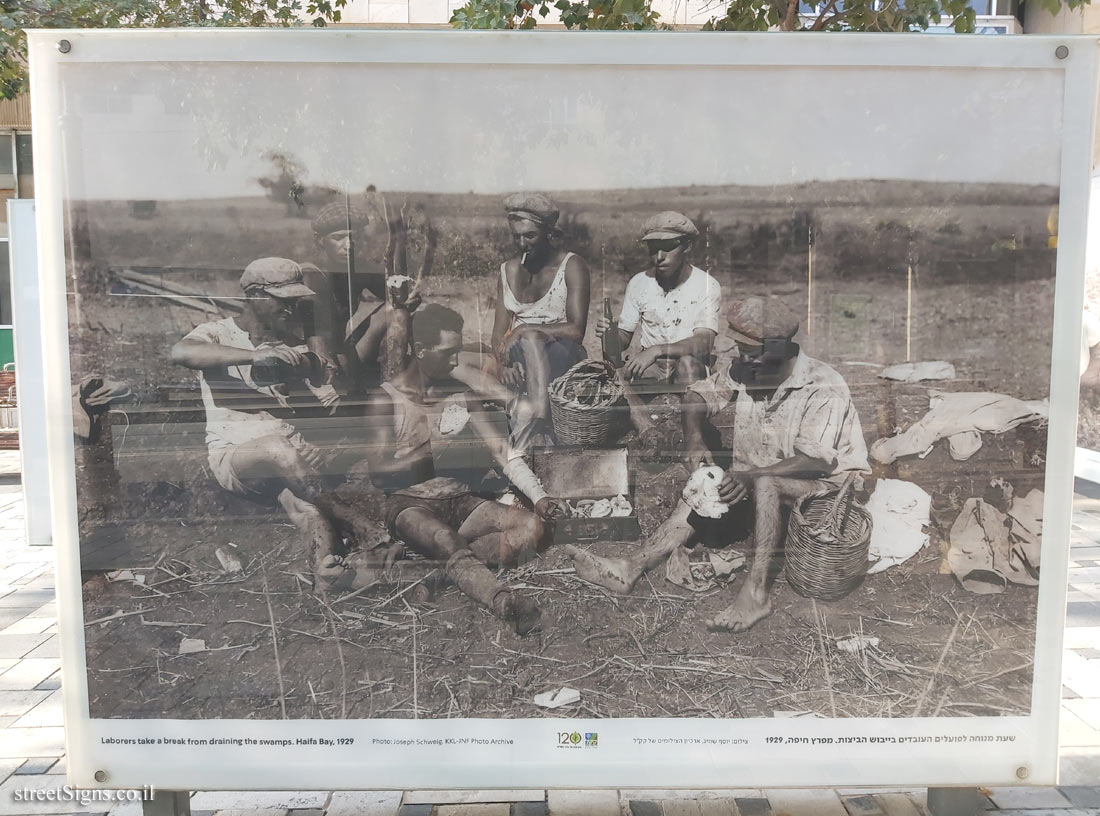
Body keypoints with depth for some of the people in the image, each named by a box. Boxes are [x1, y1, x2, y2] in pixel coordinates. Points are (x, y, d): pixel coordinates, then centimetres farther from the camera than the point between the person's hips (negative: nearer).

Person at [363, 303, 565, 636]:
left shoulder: (461, 395, 10)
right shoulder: (385, 400, -1)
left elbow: (502, 450, 2)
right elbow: (380, 472, -10)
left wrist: (538, 496, -12)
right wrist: (433, 447, -16)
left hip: (461, 501, 5)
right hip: (410, 503, -5)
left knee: (532, 527, -22)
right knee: (449, 543, -39)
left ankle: (432, 562, -33)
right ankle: (506, 603, -63)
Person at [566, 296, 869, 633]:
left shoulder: (824, 388, -21)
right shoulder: (744, 373, -2)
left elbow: (815, 461, -28)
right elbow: (699, 394, 7)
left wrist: (751, 476, -39)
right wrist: (694, 439, -14)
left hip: (827, 483, -7)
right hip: (760, 487, 7)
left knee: (764, 482, -36)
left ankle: (755, 592, -38)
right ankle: (631, 568, -27)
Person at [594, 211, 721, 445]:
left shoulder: (707, 286, -8)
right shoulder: (639, 282, 2)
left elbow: (703, 343, -22)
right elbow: (624, 336, 5)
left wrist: (656, 350, -37)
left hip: (689, 367, -3)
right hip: (648, 367, 3)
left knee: (688, 363, -37)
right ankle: (650, 434, -35)